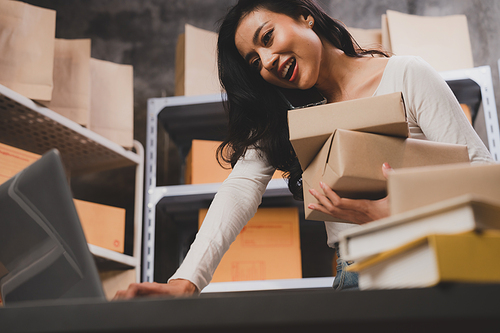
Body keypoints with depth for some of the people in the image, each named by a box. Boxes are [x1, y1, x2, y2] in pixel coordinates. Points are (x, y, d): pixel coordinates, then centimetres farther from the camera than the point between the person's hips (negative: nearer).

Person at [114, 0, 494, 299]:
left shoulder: (406, 76, 1)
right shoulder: (281, 118, 12)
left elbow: (481, 169, -2)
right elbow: (241, 188, -4)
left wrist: (397, 215, -20)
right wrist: (186, 281, -20)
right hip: (354, 277, 3)